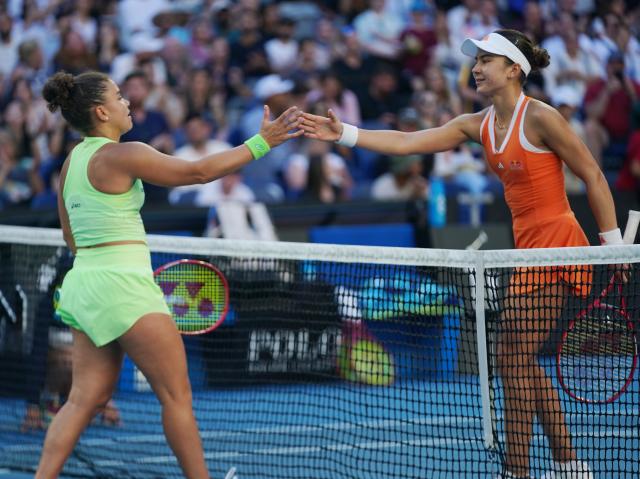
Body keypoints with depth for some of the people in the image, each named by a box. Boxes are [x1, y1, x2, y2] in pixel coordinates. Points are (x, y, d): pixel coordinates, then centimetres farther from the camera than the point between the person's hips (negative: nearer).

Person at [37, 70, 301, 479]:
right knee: (177, 396, 0)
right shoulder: (121, 155, -13)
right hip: (123, 287, -9)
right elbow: (198, 171, -12)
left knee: (87, 399, 7)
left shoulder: (72, 161, 13)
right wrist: (261, 142, -8)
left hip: (84, 281, 9)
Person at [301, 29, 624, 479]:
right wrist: (344, 133, -7)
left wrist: (614, 245, -9)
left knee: (513, 360, -8)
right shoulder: (478, 125, 8)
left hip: (555, 246, -9)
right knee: (520, 361, 13)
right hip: (529, 247, 9)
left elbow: (594, 177, -10)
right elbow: (407, 142, 4)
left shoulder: (539, 117, -14)